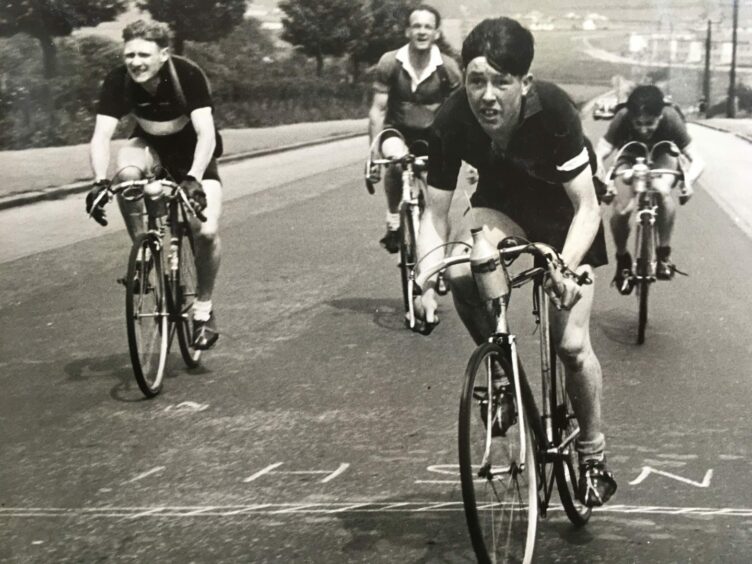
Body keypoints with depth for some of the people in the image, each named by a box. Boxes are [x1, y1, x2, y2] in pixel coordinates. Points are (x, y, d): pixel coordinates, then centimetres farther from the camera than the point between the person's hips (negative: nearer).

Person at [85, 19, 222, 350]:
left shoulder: (188, 75, -31)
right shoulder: (118, 82, -24)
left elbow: (206, 133, -38)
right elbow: (101, 136, -31)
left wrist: (193, 179, -54)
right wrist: (100, 182, -49)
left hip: (193, 153, -2)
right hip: (150, 146, 2)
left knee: (206, 231, -20)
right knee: (126, 171, -35)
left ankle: (203, 310, 3)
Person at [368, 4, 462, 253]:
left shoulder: (448, 68, -15)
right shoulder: (390, 63, -15)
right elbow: (378, 110, -11)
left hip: (432, 135, 1)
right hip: (397, 130, -1)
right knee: (396, 158, -33)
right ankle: (393, 220, -13)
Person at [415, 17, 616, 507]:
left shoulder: (553, 111, -35)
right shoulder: (452, 122, -28)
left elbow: (587, 206, -31)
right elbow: (436, 212, -20)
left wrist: (567, 269, -47)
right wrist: (427, 282, -35)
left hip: (564, 206, -2)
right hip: (502, 201, 2)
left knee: (572, 343, -8)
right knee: (462, 271, -31)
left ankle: (594, 453, 17)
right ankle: (502, 374, -5)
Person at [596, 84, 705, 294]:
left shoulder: (670, 118, -36)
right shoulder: (622, 118, -35)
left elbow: (696, 160, -36)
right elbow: (599, 154, -40)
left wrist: (688, 180, -57)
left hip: (661, 157, -1)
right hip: (630, 157, 1)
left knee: (662, 191, -34)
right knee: (622, 208, -22)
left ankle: (664, 253, -14)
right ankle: (622, 259, 7)